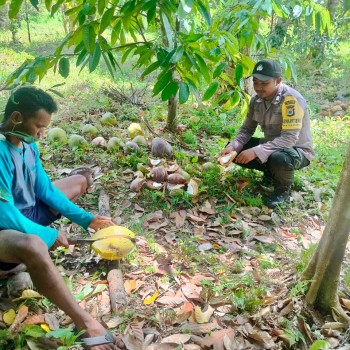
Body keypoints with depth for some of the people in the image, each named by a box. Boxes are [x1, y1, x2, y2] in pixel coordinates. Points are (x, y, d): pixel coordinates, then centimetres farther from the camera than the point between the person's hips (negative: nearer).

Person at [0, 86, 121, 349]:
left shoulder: (29, 145, -1)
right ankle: (84, 322, -28)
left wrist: (87, 219, -2)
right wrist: (48, 234, -17)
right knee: (32, 246, -47)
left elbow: (46, 190, 4)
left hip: (26, 213, 10)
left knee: (79, 181, 20)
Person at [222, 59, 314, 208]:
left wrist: (256, 152, -41)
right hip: (271, 145, 7)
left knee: (279, 159, -40)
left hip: (297, 150, -7)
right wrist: (233, 146, -20)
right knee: (235, 151, -7)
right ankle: (270, 172, 12)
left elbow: (290, 138, -34)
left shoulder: (292, 99, -27)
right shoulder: (257, 99, -6)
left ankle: (283, 190, -6)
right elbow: (247, 129, 0)